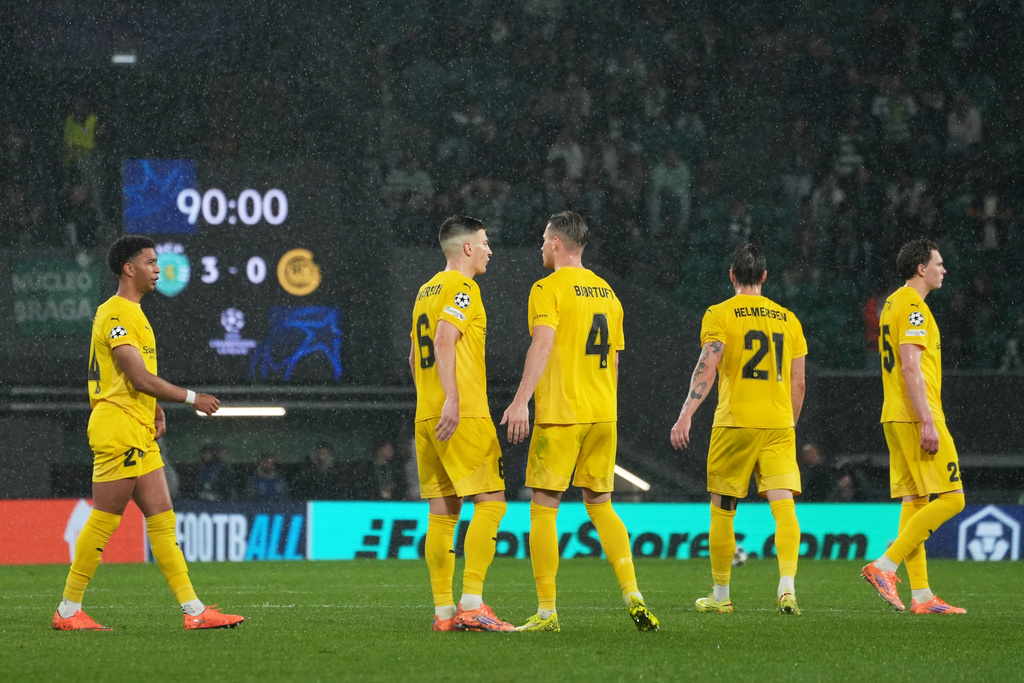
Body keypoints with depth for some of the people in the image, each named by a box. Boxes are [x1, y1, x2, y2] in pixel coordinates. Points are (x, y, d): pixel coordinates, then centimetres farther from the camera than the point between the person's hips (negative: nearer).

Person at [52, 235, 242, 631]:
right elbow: (141, 379, -19)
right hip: (118, 429, -10)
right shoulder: (116, 314, -13)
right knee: (104, 520, -6)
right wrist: (192, 399, -11)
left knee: (161, 519, 5)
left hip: (140, 434, 10)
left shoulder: (132, 313, 19)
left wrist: (156, 410, 11)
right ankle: (68, 610, 0)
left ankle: (193, 609, 3)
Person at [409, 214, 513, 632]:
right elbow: (444, 341, -20)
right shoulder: (462, 288, -7)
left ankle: (444, 610, 4)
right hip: (464, 416, -9)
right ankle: (472, 605, -17)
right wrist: (452, 400, -26)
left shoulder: (427, 291, 20)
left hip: (428, 417, 9)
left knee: (442, 512, 7)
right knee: (490, 501, -9)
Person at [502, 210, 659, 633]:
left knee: (543, 508, -1)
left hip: (559, 414, -7)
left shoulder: (549, 289, -7)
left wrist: (521, 400, -25)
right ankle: (632, 595, 0)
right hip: (603, 415, 7)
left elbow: (543, 344, -21)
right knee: (600, 504, 13)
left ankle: (546, 611, -3)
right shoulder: (606, 293, 15)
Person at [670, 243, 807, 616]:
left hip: (734, 424, -2)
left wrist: (685, 415, -17)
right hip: (779, 424, 2)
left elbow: (706, 367, -13)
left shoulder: (719, 315, 0)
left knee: (722, 510, 10)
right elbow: (798, 383, 12)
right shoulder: (787, 318, 12)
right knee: (783, 504, -5)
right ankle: (787, 585, -24)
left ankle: (720, 595, 16)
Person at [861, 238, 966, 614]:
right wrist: (927, 422, -22)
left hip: (896, 418, 10)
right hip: (916, 417, -10)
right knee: (950, 499, -9)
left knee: (915, 502, 7)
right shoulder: (912, 306, -12)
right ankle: (884, 566, -14)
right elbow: (910, 367, -20)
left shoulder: (893, 303, 19)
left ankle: (921, 595, 4)